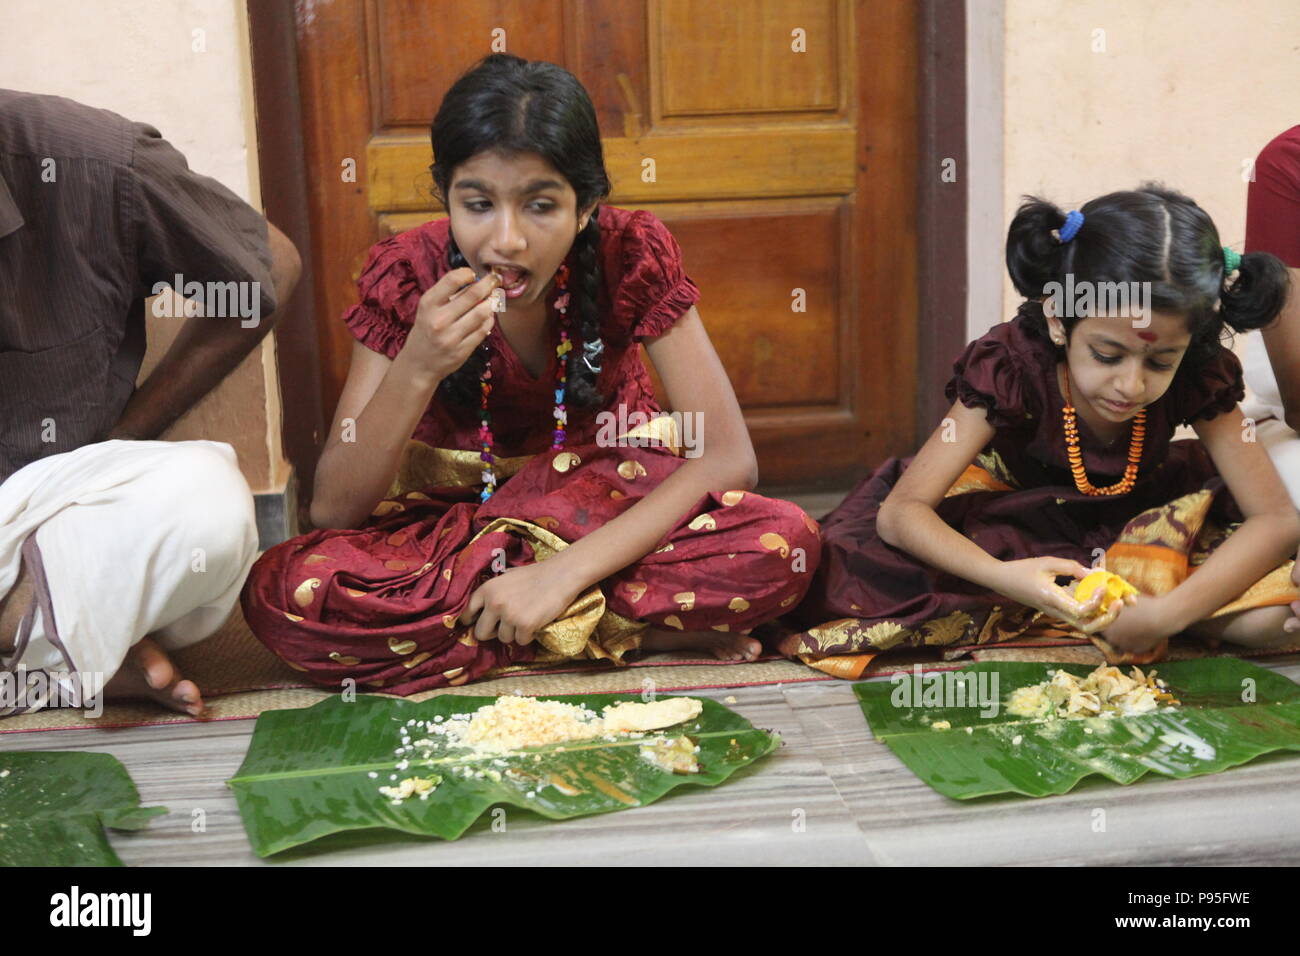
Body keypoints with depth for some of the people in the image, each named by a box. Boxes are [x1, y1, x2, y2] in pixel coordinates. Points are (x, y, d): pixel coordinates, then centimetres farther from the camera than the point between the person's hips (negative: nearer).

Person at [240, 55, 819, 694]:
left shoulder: (631, 254, -19)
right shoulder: (408, 275, -17)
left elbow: (728, 456, -23)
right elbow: (333, 512, -18)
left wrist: (565, 572, -32)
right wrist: (416, 370, -35)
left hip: (612, 509, -2)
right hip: (454, 515, 2)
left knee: (782, 544, -31)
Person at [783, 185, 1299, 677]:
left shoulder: (1199, 376, -22)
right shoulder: (1012, 365, -28)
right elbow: (900, 511, -32)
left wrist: (1168, 613, -41)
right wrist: (1005, 577, -51)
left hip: (1134, 522, 1)